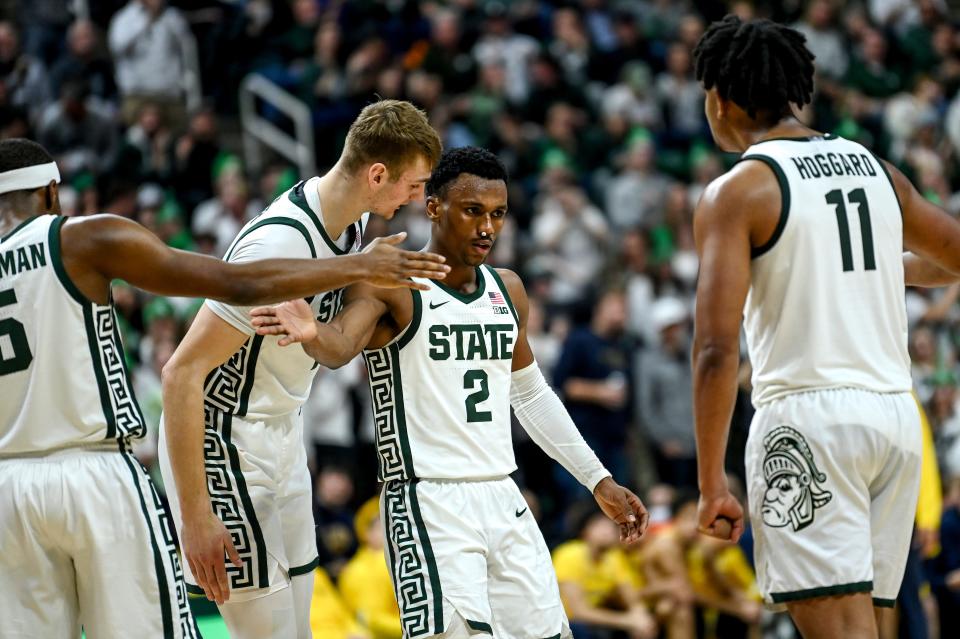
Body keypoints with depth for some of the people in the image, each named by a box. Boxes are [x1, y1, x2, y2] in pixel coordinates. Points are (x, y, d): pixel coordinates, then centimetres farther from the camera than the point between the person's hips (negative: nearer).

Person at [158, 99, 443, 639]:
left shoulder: (354, 222, 1)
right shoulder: (279, 245, -28)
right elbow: (182, 374, -27)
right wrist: (195, 514, -27)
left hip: (282, 437, 9)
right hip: (225, 445, -9)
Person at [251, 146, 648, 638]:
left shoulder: (507, 290, 13)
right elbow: (341, 346, -28)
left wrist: (597, 480, 23)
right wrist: (312, 335, -52)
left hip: (503, 500, 7)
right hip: (429, 503, -7)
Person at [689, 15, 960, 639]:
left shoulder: (736, 192, -6)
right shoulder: (872, 166, 12)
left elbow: (718, 349, -14)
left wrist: (711, 483, -12)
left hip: (808, 416, -6)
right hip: (896, 412, 6)